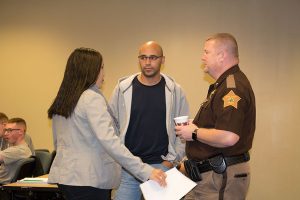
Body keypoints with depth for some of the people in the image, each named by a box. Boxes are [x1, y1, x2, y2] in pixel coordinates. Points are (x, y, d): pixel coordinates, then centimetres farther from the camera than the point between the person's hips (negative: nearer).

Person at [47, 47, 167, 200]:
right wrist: (145, 171, -29)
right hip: (88, 180, -8)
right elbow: (109, 142, -26)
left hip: (64, 176, 9)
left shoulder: (61, 100, 10)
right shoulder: (92, 98, -15)